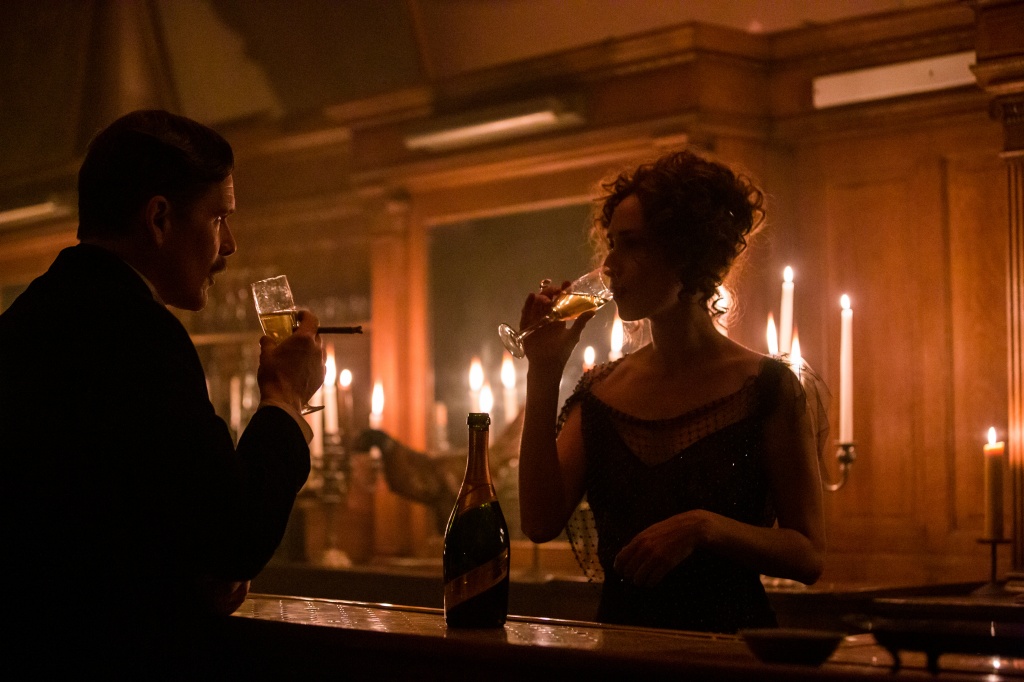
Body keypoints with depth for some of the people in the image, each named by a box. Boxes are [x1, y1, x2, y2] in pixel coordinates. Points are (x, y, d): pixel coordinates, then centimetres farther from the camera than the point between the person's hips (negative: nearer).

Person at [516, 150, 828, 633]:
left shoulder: (768, 388, 1)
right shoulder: (600, 389, 12)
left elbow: (809, 556, 0)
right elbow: (541, 523, 0)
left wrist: (703, 527, -15)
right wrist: (543, 374, 0)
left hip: (727, 643, -3)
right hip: (621, 647, 3)